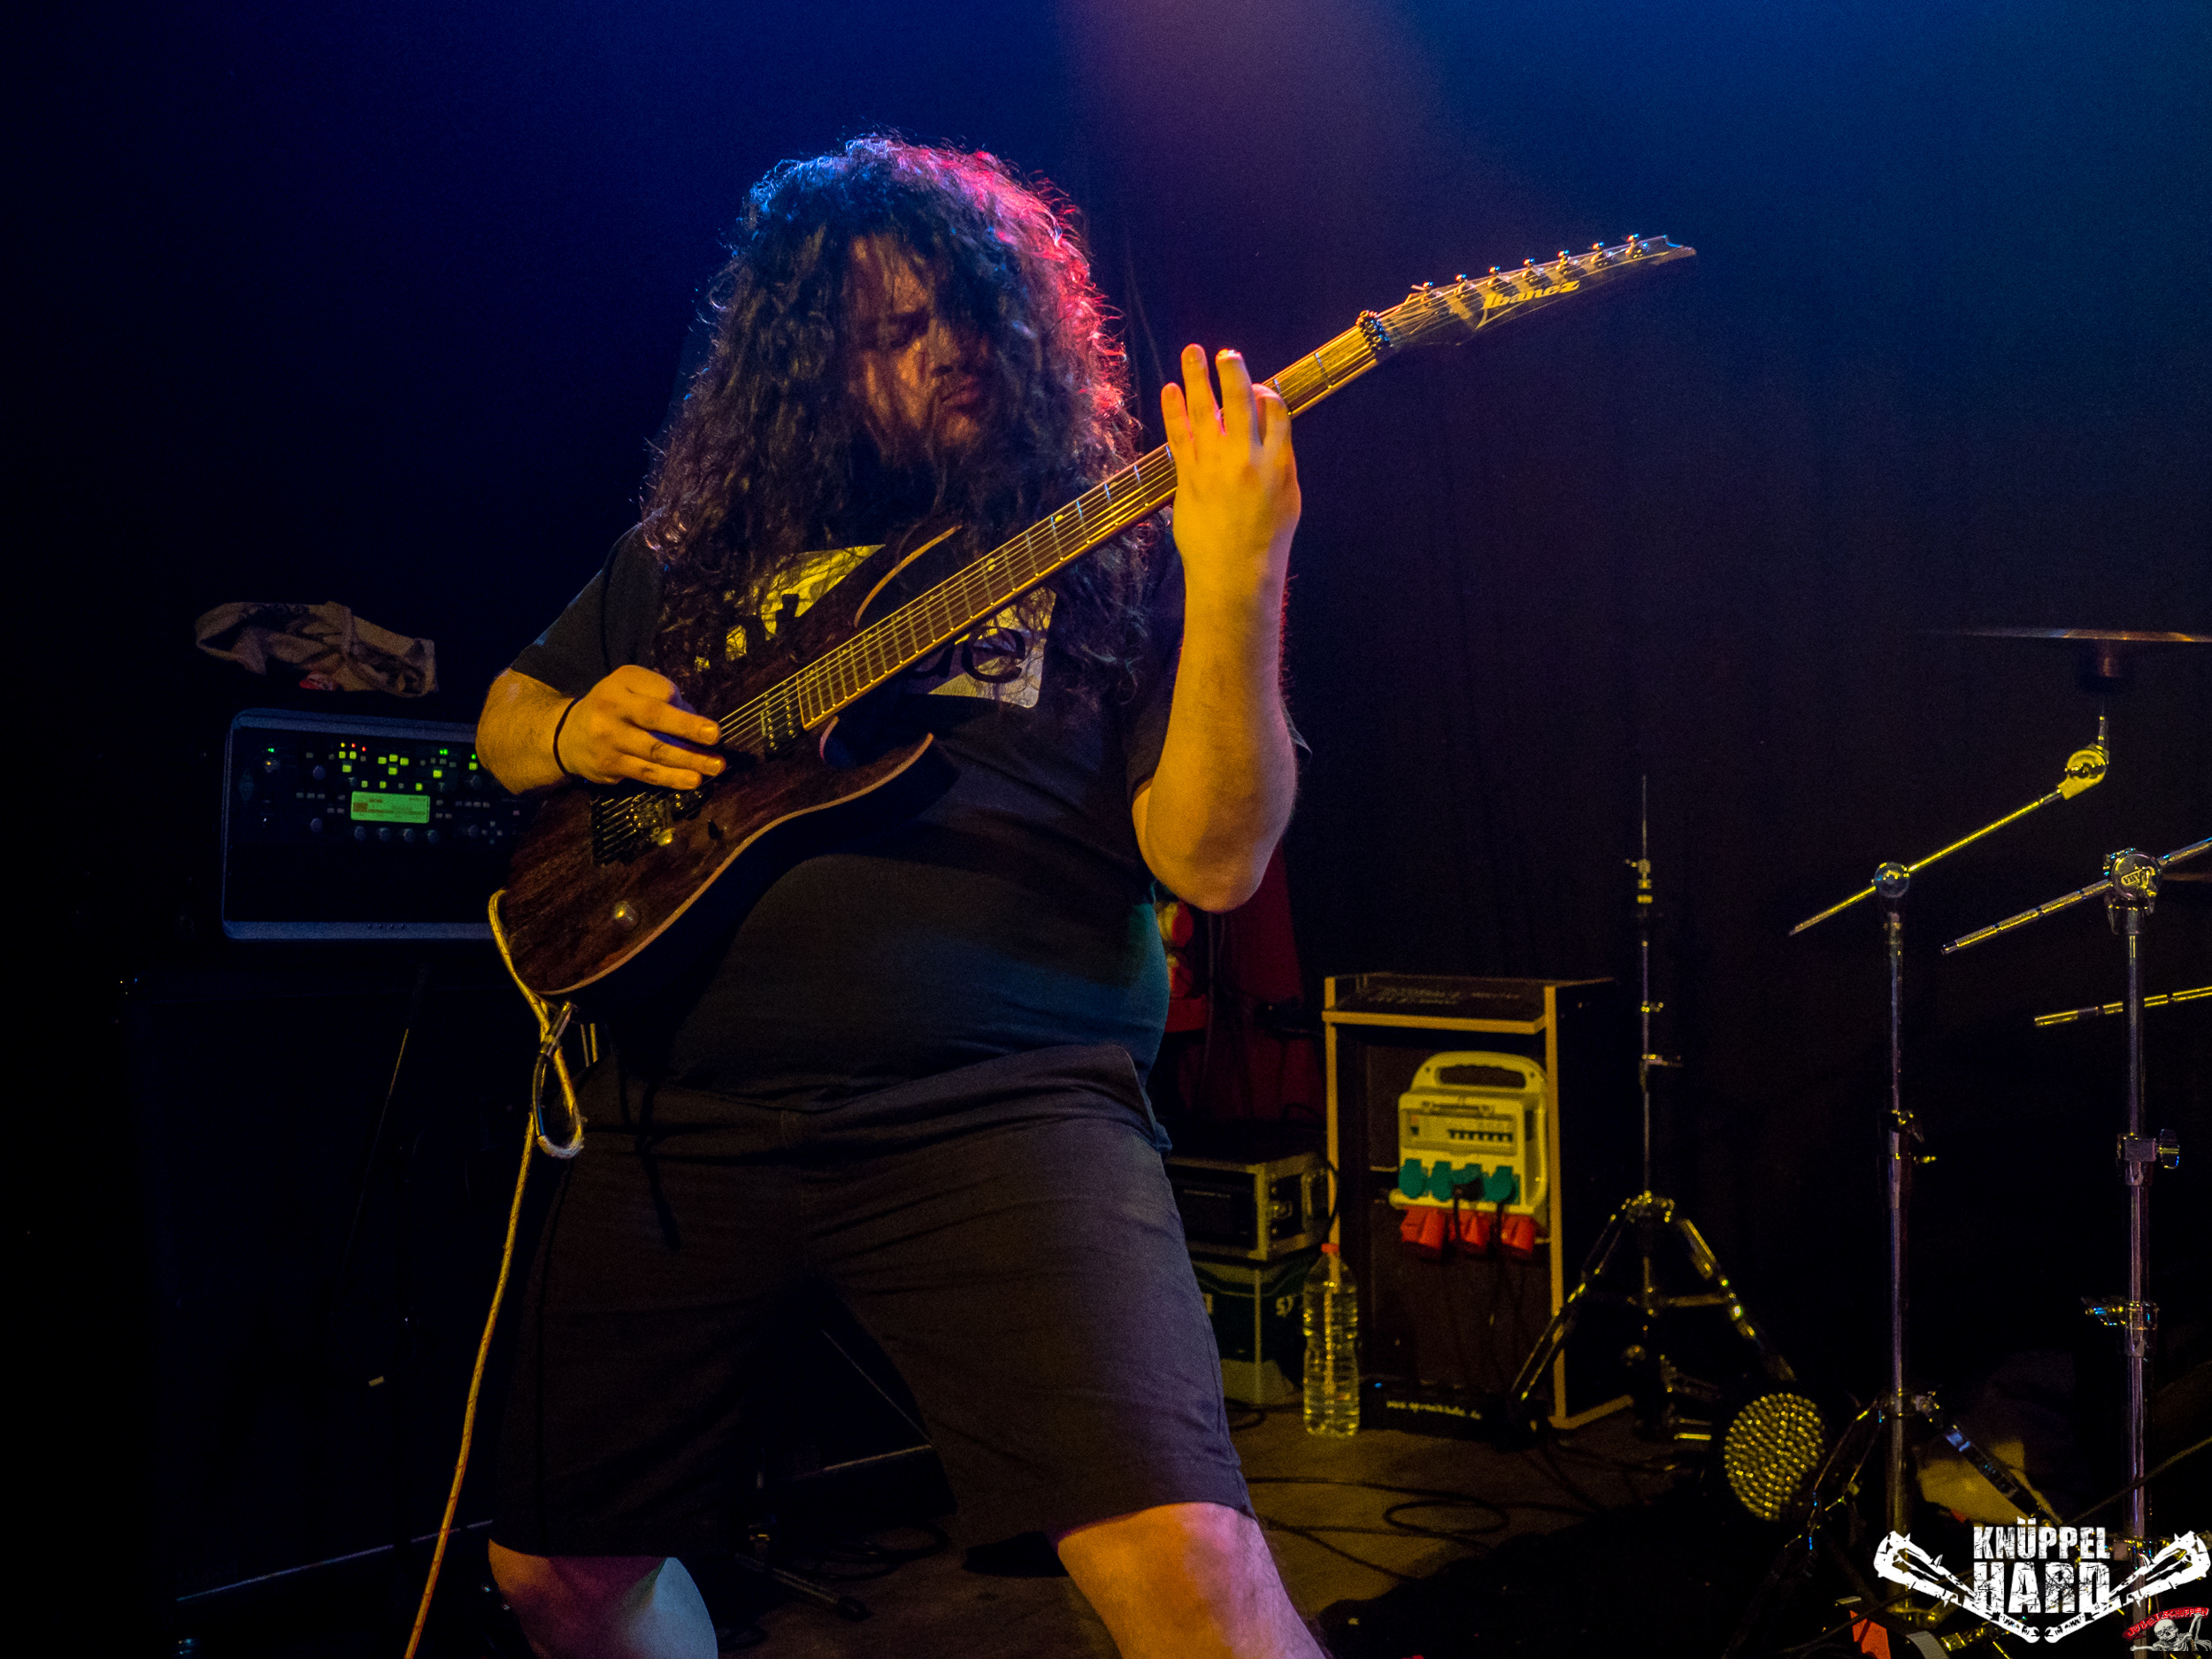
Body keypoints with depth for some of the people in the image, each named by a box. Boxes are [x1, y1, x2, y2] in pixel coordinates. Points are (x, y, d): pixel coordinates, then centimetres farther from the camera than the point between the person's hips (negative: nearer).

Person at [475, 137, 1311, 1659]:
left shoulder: (1113, 545, 5)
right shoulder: (703, 544, 15)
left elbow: (1213, 861, -7)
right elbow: (507, 714, 28)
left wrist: (1238, 580, -20)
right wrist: (574, 734, 4)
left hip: (1004, 1096, -4)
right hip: (687, 1110, 4)